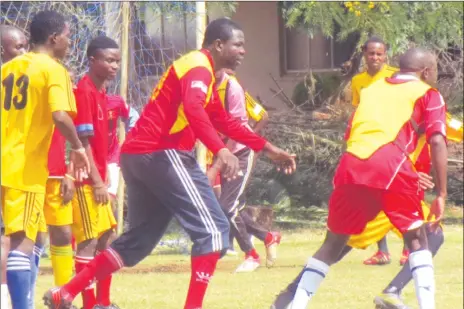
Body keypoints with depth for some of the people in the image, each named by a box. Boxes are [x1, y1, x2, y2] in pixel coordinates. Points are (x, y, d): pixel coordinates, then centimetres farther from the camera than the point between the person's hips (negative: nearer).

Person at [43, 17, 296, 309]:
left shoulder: (204, 71, 23)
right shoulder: (199, 66, -10)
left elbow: (223, 121, 32)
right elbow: (193, 109, -29)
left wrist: (268, 148, 29)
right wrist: (221, 150, -40)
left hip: (140, 155, 10)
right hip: (162, 154, -10)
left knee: (139, 239, 18)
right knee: (213, 229, -10)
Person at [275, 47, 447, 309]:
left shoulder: (371, 90, 32)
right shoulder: (428, 94, 17)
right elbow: (437, 141, 3)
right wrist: (441, 194, 1)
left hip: (351, 168, 4)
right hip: (392, 166, -4)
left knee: (334, 243, 19)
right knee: (417, 238, 14)